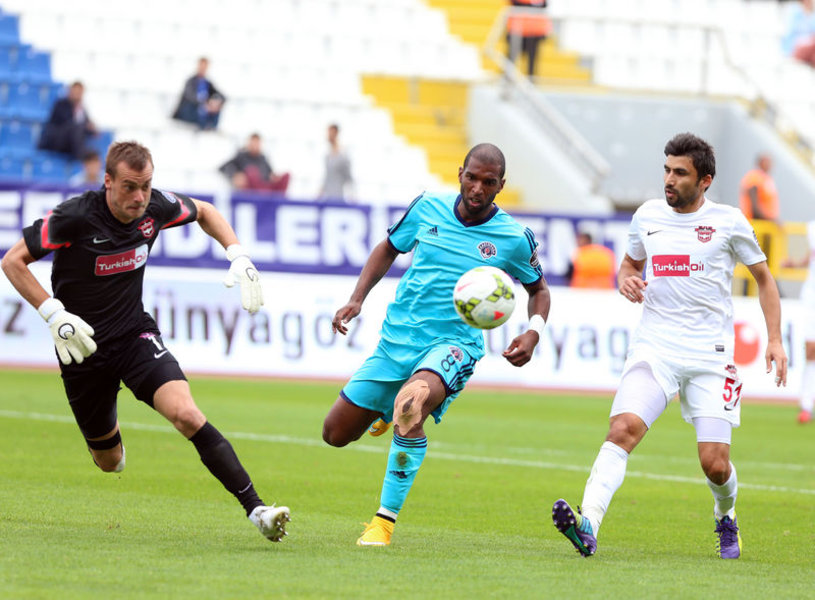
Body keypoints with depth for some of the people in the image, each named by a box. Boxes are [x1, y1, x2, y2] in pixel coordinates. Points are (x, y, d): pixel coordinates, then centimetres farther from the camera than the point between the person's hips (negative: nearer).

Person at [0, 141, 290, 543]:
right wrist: (53, 313, -23)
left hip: (136, 335, 2)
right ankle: (107, 438, 52)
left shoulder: (155, 208, -8)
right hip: (82, 346, -2)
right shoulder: (75, 217, -21)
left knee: (185, 413, -25)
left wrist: (238, 256, 0)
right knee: (109, 462, 11)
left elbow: (204, 212, 14)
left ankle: (255, 509, -30)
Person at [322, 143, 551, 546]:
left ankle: (385, 520, -31)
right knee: (336, 434, 5)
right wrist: (357, 299, 6)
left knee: (414, 403, -38)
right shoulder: (428, 208, 1)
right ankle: (388, 411, 39)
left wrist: (533, 332, -6)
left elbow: (538, 289, 14)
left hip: (453, 344, -4)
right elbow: (389, 248, 19)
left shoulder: (514, 239, -4)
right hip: (396, 340, 4)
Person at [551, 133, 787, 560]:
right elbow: (630, 261, 27)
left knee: (715, 463, -6)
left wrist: (774, 340, 3)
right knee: (623, 428, -24)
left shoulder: (728, 221, 1)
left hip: (710, 354, -1)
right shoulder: (647, 216, 8)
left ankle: (726, 518, 29)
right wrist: (625, 281, 3)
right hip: (654, 345, 2)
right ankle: (588, 526, -37)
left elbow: (763, 278, 12)